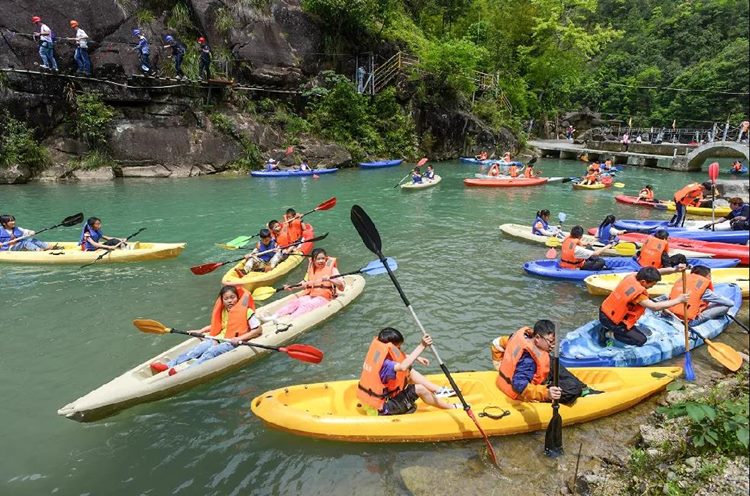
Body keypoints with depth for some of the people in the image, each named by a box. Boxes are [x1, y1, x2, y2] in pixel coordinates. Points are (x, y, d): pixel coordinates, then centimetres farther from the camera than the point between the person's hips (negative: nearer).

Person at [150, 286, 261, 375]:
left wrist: (240, 338, -21)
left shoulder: (246, 311, -8)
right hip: (220, 338, 7)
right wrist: (200, 331, 18)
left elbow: (258, 330, -12)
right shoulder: (222, 311, 15)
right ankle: (168, 365, -29)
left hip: (234, 342, -6)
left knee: (211, 351, -29)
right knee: (198, 349, -17)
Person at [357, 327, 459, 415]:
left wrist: (417, 358, 5)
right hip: (382, 409, -10)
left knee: (410, 372, 8)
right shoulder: (384, 364, -30)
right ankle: (451, 407, 6)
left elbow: (400, 356, 16)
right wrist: (422, 346, -47)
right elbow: (403, 367, -49)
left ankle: (439, 391, 15)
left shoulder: (378, 354, -2)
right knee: (419, 389, -11)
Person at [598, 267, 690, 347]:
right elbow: (654, 307, -27)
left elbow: (651, 273, 3)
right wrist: (678, 300, -21)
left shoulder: (631, 276, -6)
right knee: (641, 340, 3)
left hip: (604, 311, 8)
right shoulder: (637, 292, -27)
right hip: (610, 321, -8)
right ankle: (609, 334, -1)